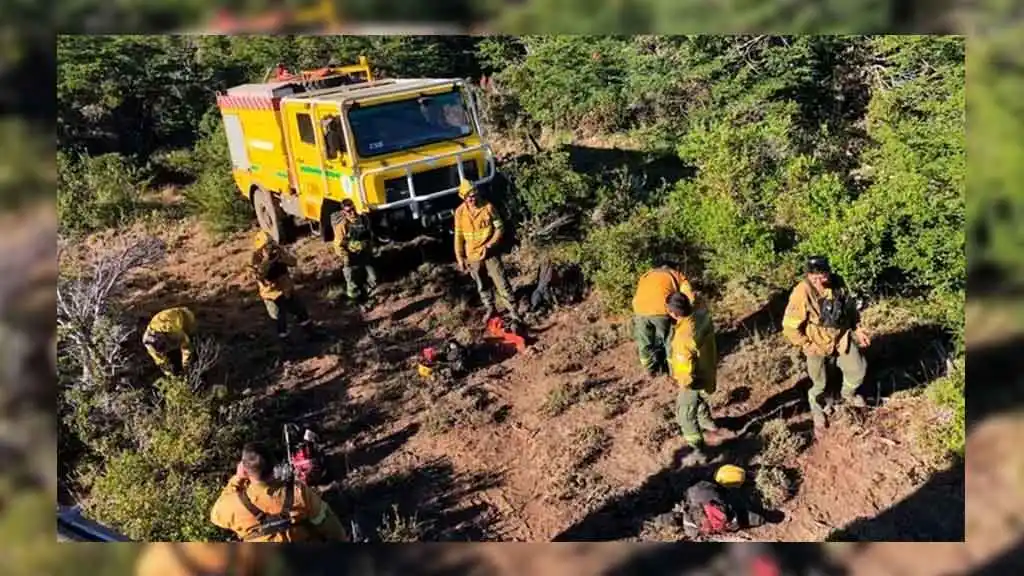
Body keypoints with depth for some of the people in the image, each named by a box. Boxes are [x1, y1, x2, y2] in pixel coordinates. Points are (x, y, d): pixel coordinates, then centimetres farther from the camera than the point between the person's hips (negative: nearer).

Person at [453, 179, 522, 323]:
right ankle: (489, 309, 34)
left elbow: (500, 228, -7)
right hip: (473, 256, 2)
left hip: (490, 253, -2)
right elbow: (459, 236, 1)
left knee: (501, 282, -1)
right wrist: (460, 258, 0)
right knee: (481, 285, 16)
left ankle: (512, 310, 9)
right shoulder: (460, 212, -6)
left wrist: (489, 246, -17)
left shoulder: (488, 207, -11)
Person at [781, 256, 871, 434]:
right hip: (817, 343, -4)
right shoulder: (802, 294, -30)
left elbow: (850, 307, 5)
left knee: (858, 369, 14)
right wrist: (808, 346, -18)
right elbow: (790, 327, -23)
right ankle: (817, 409, 44)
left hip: (842, 336, 4)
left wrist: (858, 329, 4)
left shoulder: (838, 284, -16)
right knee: (820, 383, 12)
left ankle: (848, 394, 48)